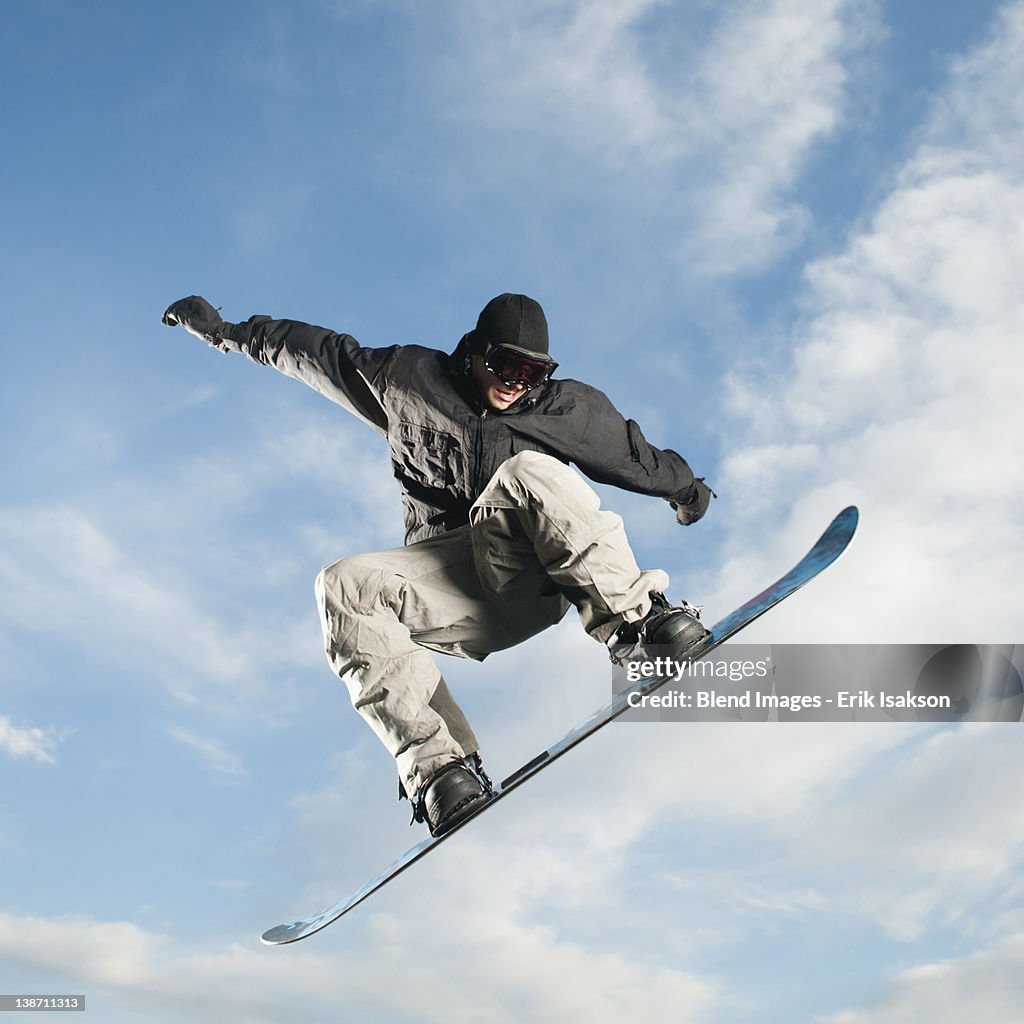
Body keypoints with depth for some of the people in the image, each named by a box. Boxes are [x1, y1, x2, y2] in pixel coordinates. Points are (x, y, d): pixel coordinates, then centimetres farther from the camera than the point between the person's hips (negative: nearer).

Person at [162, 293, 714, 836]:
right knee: (345, 587, -29)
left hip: (533, 575, -1)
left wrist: (684, 487, 40)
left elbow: (636, 456, 29)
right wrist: (224, 330, 24)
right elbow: (317, 351, 19)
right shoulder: (409, 383, 11)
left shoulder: (568, 409, 13)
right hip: (446, 583, 1)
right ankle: (436, 765, -39)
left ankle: (636, 618, -33)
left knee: (529, 472, -29)